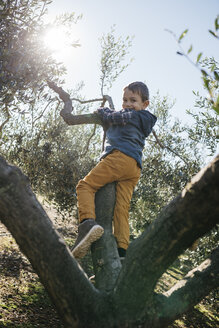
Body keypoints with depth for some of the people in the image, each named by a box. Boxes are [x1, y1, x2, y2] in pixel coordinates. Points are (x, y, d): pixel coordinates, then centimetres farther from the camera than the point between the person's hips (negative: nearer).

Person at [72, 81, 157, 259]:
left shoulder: (133, 115, 8)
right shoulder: (144, 124, 33)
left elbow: (111, 118, 9)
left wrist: (102, 110, 28)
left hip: (119, 157, -9)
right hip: (135, 167, 9)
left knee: (86, 185, -8)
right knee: (122, 208, 1)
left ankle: (87, 222, -32)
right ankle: (122, 250, -8)